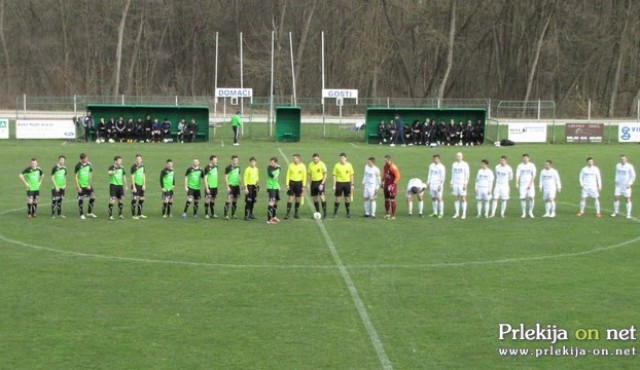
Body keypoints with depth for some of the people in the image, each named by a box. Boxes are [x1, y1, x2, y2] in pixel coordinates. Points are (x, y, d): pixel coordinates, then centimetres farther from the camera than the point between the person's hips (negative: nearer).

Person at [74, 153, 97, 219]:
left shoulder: (88, 164, 1)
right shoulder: (78, 166, -12)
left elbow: (90, 175, 9)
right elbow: (76, 177, -8)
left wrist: (89, 184, 2)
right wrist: (78, 187, -11)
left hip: (88, 185, 4)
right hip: (81, 186, -4)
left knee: (93, 197, -1)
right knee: (81, 199, 1)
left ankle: (90, 213, 14)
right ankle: (82, 214, 14)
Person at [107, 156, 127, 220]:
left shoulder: (122, 168, 9)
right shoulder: (112, 167, -10)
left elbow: (124, 176, 20)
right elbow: (109, 172, -31)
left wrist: (125, 185, 20)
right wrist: (113, 172, -53)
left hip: (120, 185, 6)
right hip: (113, 185, -6)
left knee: (121, 200, 9)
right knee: (112, 200, -10)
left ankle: (120, 214, 24)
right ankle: (110, 216, -5)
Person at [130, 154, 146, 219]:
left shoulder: (142, 166, 10)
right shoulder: (134, 167, -8)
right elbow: (132, 177, -10)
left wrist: (144, 185, 7)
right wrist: (134, 187, -14)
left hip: (141, 185, 7)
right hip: (135, 185, -7)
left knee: (142, 199, 10)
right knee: (134, 199, -7)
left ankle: (139, 214, 21)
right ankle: (133, 215, -1)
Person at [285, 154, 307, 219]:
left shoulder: (302, 166, -2)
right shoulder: (290, 165, 0)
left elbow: (304, 177, 1)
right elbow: (288, 175, 4)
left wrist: (303, 186, -4)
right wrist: (287, 184, -4)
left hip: (299, 183, 0)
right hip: (292, 182, 0)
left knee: (298, 199, 5)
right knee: (290, 198, -7)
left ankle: (296, 213, 16)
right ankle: (288, 213, -6)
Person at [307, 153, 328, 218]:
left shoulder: (322, 164, -9)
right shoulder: (310, 165, 6)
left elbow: (325, 175, -9)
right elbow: (309, 174, 14)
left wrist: (322, 184, -16)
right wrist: (308, 184, 9)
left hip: (320, 181, -5)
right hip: (313, 182, 5)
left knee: (322, 197, -15)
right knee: (314, 198, 7)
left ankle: (324, 212, -9)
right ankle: (317, 212, 19)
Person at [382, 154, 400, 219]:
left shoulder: (393, 167, -16)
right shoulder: (385, 167, 8)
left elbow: (397, 176, -16)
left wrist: (393, 184, -19)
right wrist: (383, 182, 15)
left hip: (392, 186, -8)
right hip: (386, 185, 8)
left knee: (392, 200, -5)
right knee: (386, 200, 14)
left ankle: (393, 215, -1)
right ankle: (387, 213, 28)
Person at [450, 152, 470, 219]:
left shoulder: (465, 164, -3)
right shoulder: (454, 165, 12)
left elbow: (467, 175, -5)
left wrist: (465, 184, -13)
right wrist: (451, 184, 11)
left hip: (462, 184, -5)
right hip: (455, 184, 5)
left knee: (463, 198, -5)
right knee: (456, 198, 4)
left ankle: (464, 214, -2)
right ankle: (457, 213, 9)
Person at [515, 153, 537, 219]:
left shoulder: (532, 165, 3)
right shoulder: (520, 166, 6)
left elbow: (533, 175, -2)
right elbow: (517, 175, 1)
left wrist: (530, 184, -12)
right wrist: (517, 183, -14)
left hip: (530, 184, -1)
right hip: (522, 184, 1)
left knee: (531, 197, -15)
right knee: (523, 198, -2)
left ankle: (530, 212, 2)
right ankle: (524, 213, 8)